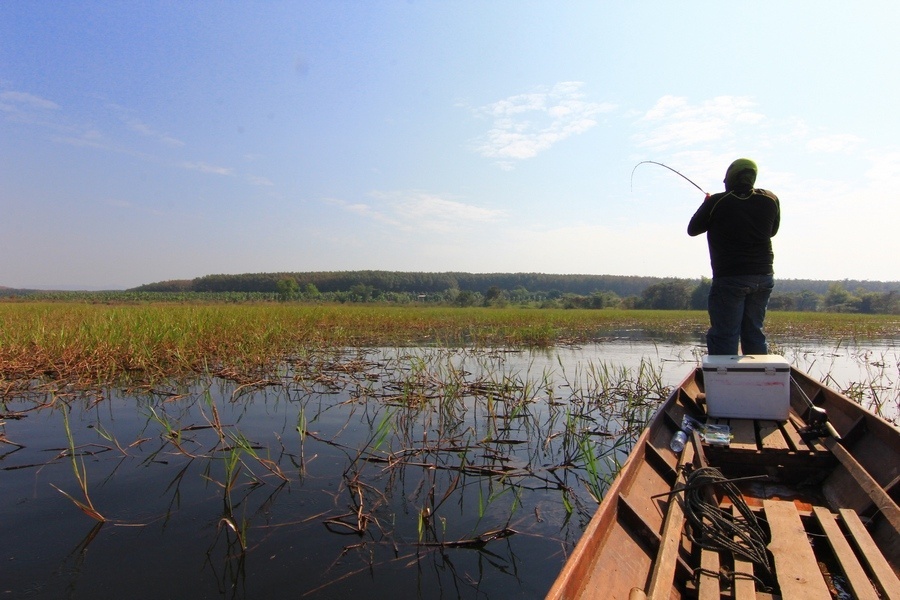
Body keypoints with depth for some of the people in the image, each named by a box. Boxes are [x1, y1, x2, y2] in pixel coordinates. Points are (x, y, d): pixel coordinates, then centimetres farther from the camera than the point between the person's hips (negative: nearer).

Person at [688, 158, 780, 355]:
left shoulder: (716, 202, -10)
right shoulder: (770, 200, 3)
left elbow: (692, 230, 4)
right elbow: (773, 230, 19)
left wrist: (706, 206, 18)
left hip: (730, 279, -5)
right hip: (764, 276, 5)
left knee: (724, 336, -3)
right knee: (754, 333, 14)